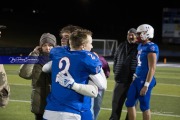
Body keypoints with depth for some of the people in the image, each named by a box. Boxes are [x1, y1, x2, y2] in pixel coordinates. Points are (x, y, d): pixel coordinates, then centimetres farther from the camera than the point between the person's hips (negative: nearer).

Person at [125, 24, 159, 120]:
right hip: (137, 79, 9)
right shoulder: (140, 46, 12)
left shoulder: (151, 48, -16)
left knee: (144, 107, 1)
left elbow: (152, 69, -18)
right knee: (129, 103, 12)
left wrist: (146, 85, -20)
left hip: (144, 81, -9)